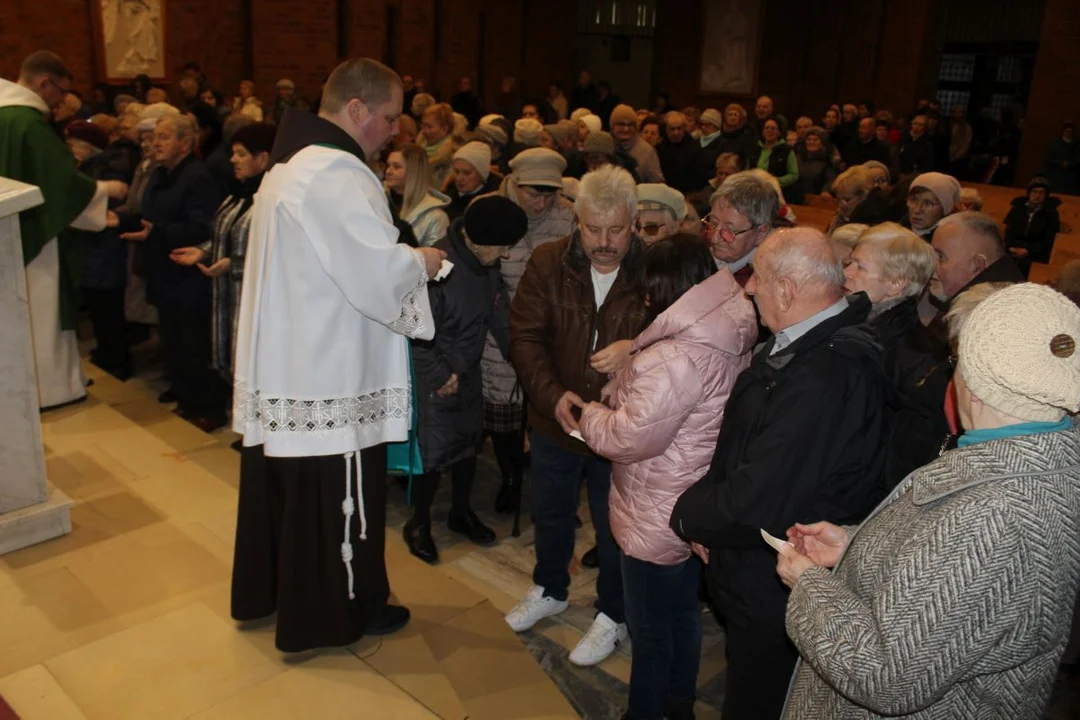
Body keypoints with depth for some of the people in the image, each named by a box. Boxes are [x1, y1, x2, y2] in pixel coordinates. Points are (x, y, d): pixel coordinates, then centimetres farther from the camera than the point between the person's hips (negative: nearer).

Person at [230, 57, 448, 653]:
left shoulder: (290, 162, 13)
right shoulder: (337, 174, -20)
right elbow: (382, 273, -24)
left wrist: (403, 260, 9)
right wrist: (423, 262, -4)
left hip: (281, 357, 10)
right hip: (327, 368, -10)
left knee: (283, 481, 21)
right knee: (332, 492, 5)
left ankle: (265, 590, 38)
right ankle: (330, 613, 21)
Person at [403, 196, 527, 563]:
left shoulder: (487, 264, -5)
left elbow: (499, 315, 3)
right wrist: (441, 375, -16)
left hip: (469, 373, 7)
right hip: (435, 379, -7)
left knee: (468, 442, 19)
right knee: (432, 451, 1)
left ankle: (461, 512, 39)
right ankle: (418, 524, 24)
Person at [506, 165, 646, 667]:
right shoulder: (548, 263, -8)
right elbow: (524, 337, -9)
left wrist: (637, 348, -35)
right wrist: (553, 395, -23)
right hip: (554, 419, 3)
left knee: (614, 526, 14)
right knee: (550, 512, 24)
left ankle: (612, 615, 39)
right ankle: (550, 589, 51)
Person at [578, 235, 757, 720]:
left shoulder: (676, 359, -31)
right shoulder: (728, 337, 0)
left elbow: (630, 436, -25)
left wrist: (590, 416, -8)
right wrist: (631, 358, 2)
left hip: (657, 520, -9)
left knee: (651, 628, 12)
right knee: (683, 613, 25)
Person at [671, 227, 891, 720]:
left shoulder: (821, 379, -36)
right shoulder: (810, 342, -2)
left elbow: (754, 507, -33)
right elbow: (747, 442, 8)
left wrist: (689, 515, -14)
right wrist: (706, 515, -1)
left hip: (774, 593, -9)